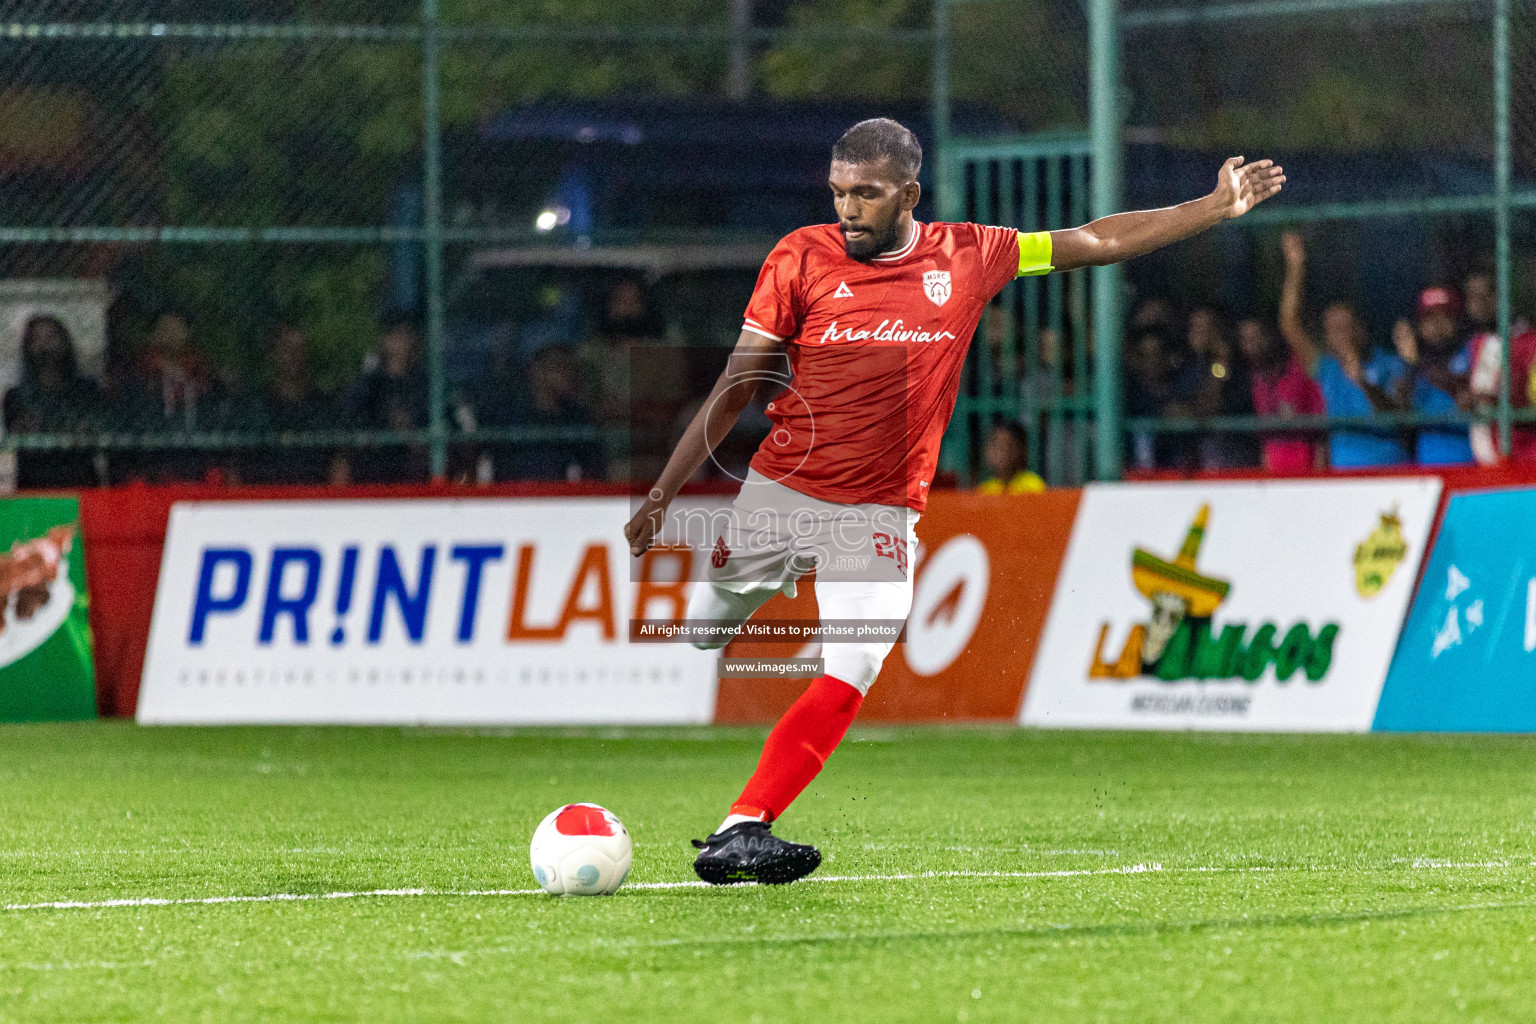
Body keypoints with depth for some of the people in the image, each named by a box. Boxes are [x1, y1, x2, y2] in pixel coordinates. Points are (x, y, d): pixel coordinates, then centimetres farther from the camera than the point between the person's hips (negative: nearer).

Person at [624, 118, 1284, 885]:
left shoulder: (968, 257, -1)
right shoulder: (802, 259, -5)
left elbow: (1095, 243, 8)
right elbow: (735, 387, -1)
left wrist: (1216, 209, 5)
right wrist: (662, 495, -4)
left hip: (879, 512, 0)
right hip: (777, 491, 0)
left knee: (851, 677, -17)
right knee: (704, 633, 12)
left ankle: (739, 834, -19)